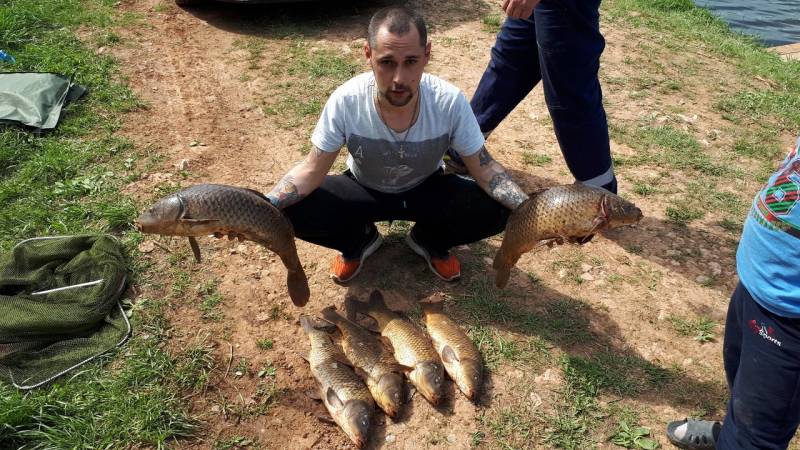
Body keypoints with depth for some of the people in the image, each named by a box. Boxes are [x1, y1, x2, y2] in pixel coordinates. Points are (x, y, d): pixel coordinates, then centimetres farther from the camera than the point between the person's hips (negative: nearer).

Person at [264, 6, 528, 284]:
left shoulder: (450, 102, -28)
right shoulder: (345, 101, -29)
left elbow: (484, 168, -19)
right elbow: (311, 171, -20)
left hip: (427, 189, 1)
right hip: (364, 189, 0)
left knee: (494, 212, -25)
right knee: (294, 214, -26)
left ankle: (429, 241, 8)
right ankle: (360, 240, 8)